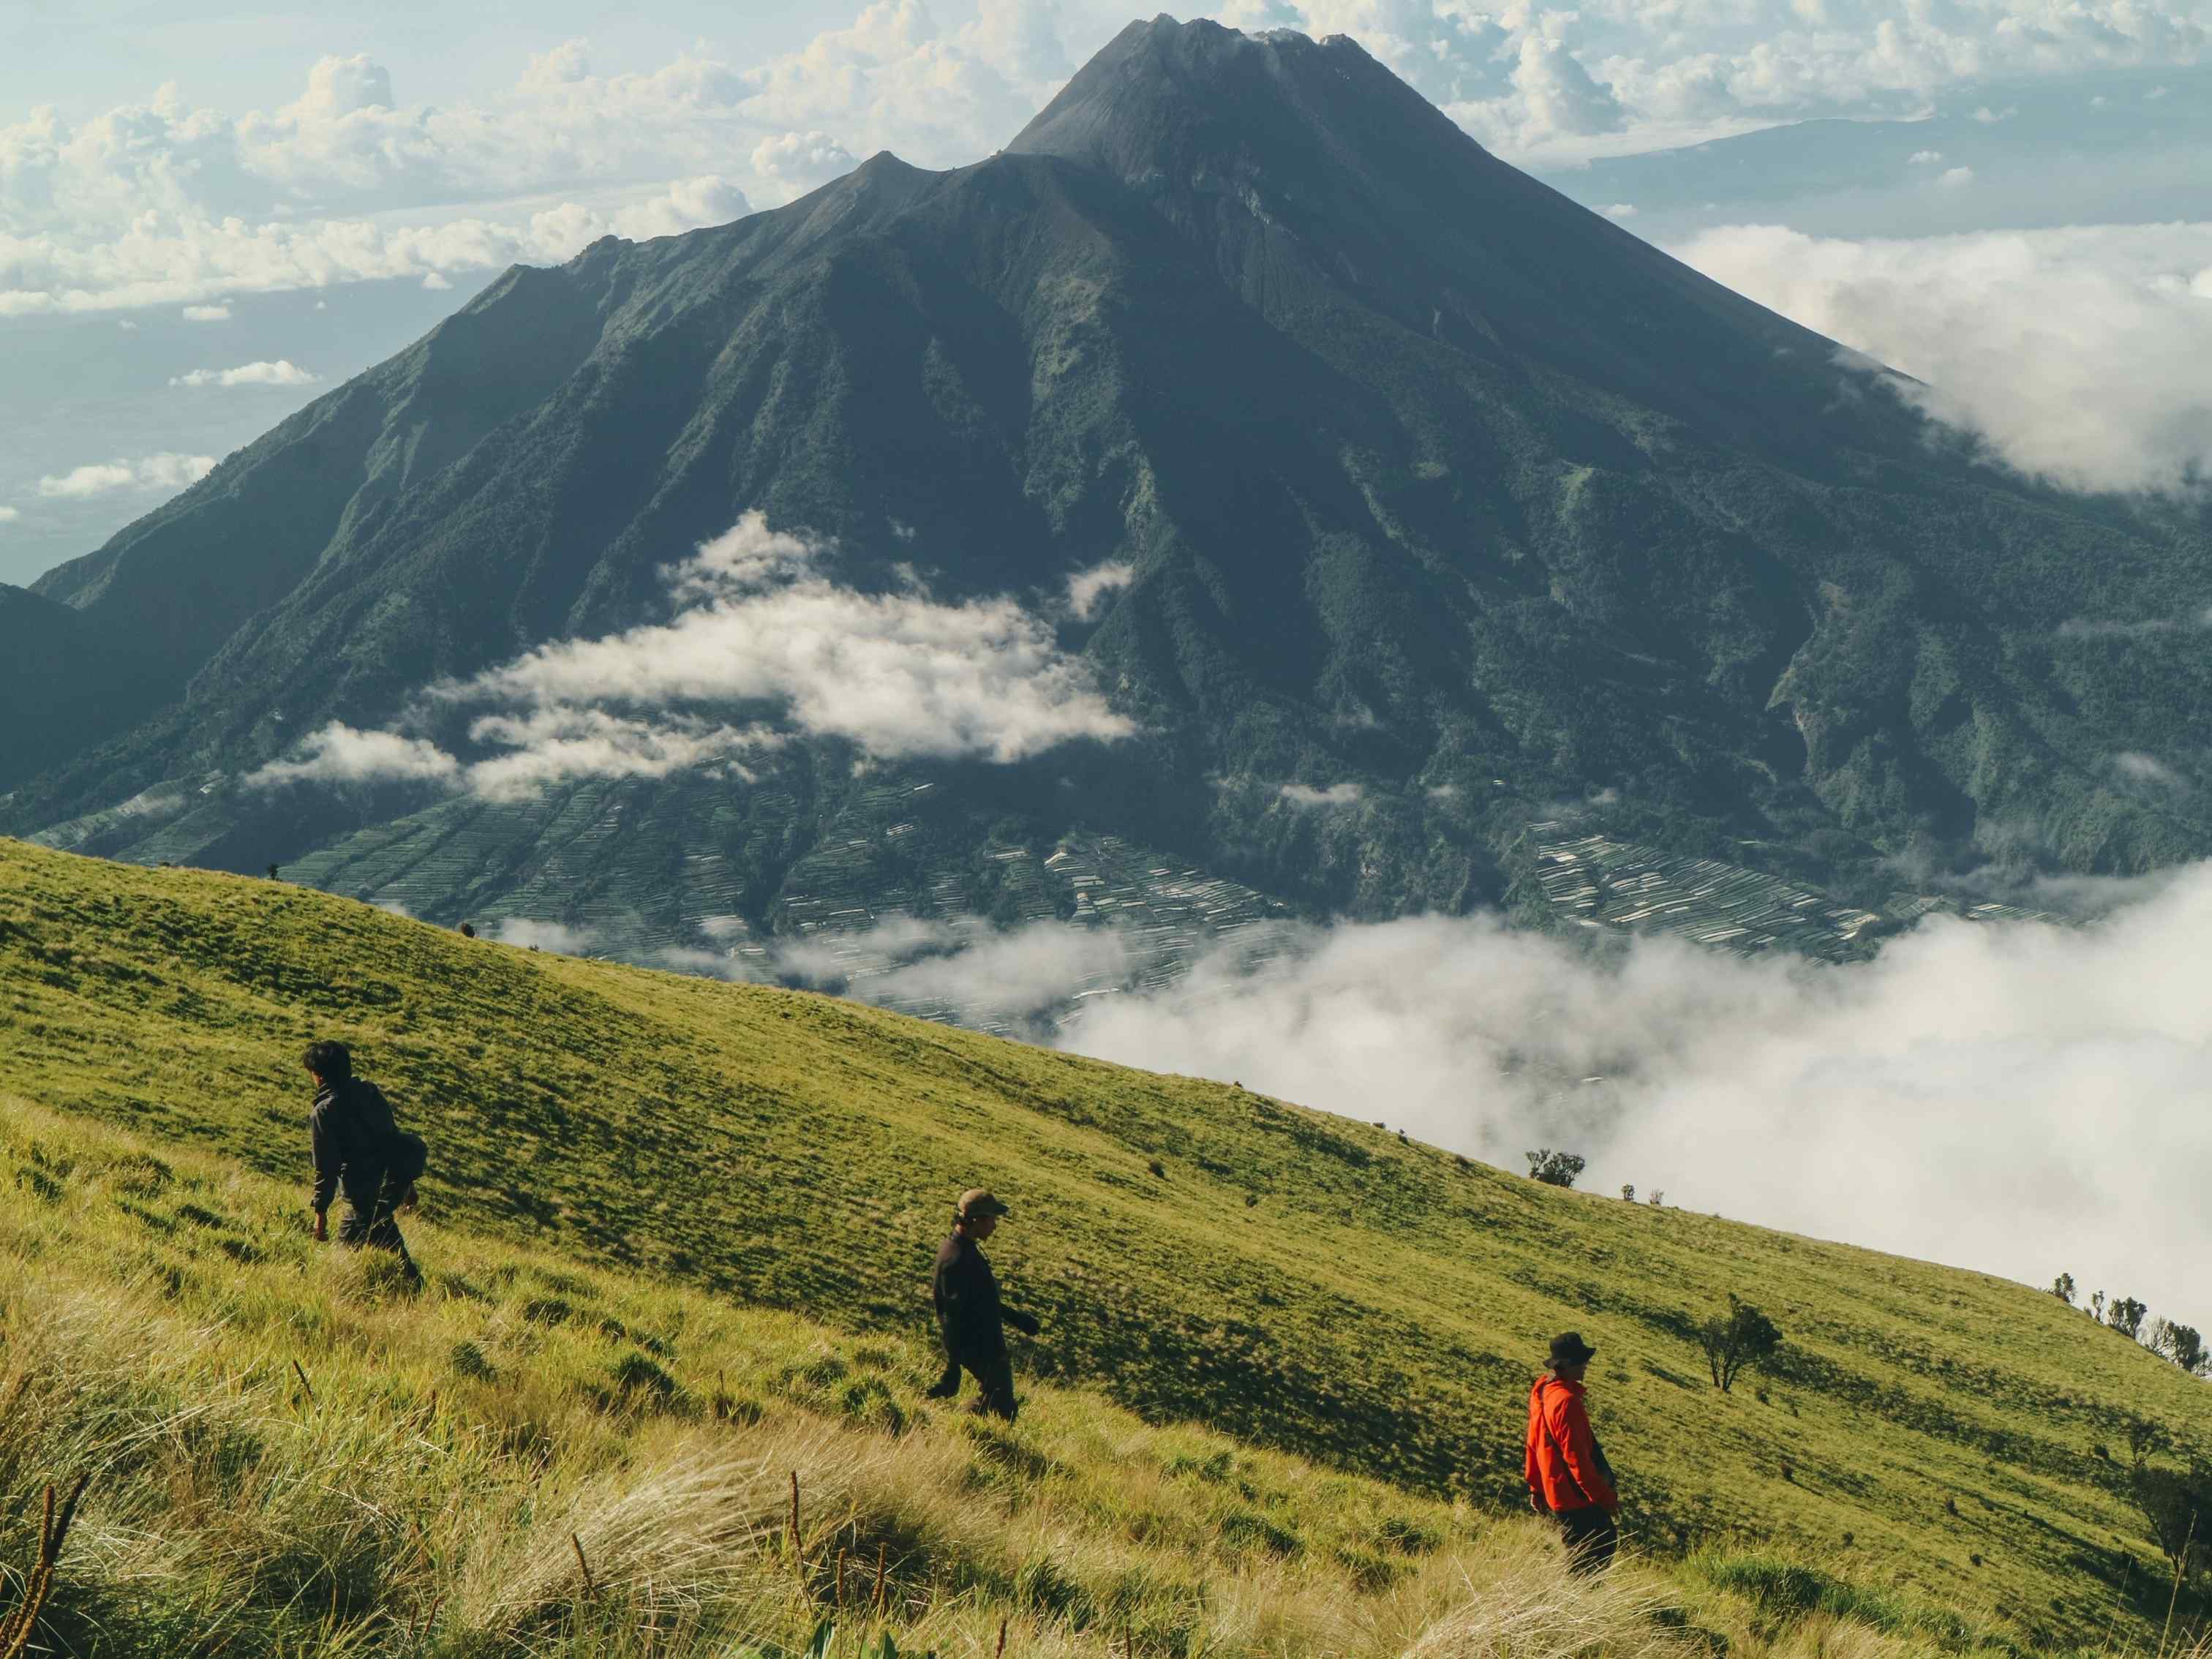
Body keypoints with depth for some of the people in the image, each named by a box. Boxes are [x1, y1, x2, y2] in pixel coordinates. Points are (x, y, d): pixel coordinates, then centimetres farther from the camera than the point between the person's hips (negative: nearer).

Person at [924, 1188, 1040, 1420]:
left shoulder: (965, 1250, 8)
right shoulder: (957, 1260, -25)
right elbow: (953, 1317, -26)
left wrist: (1015, 1317, 27)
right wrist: (953, 1368, -25)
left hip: (987, 1342, 10)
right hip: (980, 1350, -10)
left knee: (994, 1402, 19)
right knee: (1004, 1410, -2)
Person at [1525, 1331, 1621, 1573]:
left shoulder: (1542, 1389, 6)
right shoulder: (1566, 1401, -24)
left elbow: (1534, 1444, 15)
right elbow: (1577, 1457, -25)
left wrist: (1536, 1488, 23)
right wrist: (1605, 1498, -18)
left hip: (1555, 1491, 10)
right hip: (1576, 1497, -10)